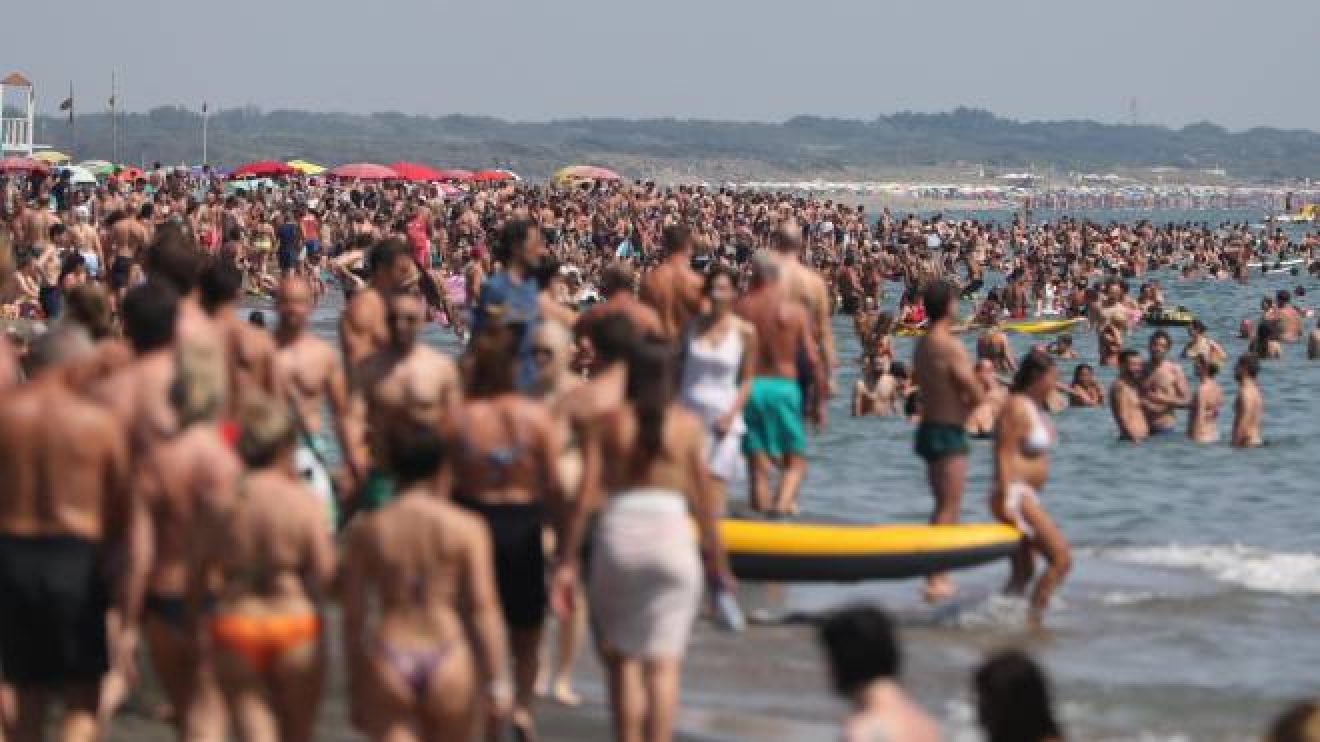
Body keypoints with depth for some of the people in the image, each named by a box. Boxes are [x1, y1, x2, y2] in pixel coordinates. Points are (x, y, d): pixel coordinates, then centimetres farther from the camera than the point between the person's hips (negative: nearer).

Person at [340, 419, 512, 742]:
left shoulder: (364, 532, 3)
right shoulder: (467, 528, -2)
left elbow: (353, 615, 4)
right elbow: (483, 609, -7)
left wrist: (355, 689, 11)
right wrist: (498, 681, -4)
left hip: (387, 667, 0)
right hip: (449, 663, 0)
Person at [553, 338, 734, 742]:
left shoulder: (607, 423, 3)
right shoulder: (688, 424, 4)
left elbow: (584, 496, -2)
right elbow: (703, 498, 5)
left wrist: (566, 561, 0)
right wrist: (717, 560, 15)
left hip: (618, 532, 0)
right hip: (672, 533, 0)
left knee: (621, 658, 14)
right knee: (664, 663, 1)